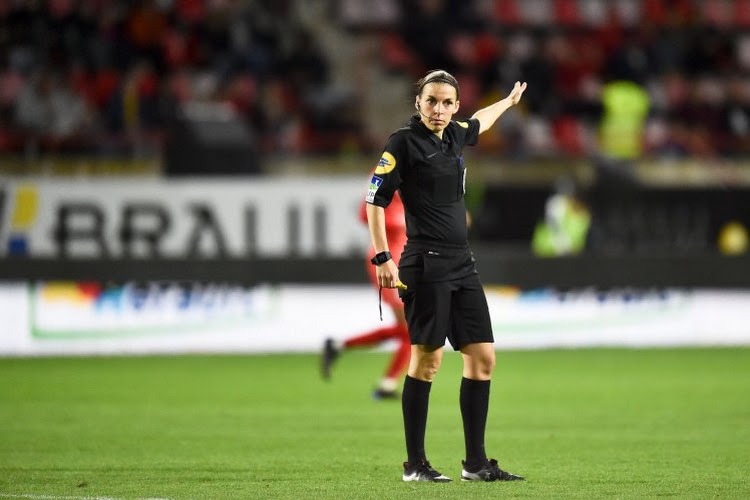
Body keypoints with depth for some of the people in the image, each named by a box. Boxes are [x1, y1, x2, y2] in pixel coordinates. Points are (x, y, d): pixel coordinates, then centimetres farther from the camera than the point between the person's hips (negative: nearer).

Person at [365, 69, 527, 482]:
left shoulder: (455, 135, 13)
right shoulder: (404, 142, -7)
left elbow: (479, 122, 38)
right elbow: (375, 200, -8)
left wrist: (509, 100, 56)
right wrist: (382, 257, -15)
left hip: (462, 264, 8)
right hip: (426, 263, -8)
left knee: (482, 356, 5)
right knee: (427, 358, -8)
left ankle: (476, 463, 10)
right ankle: (415, 464, -1)